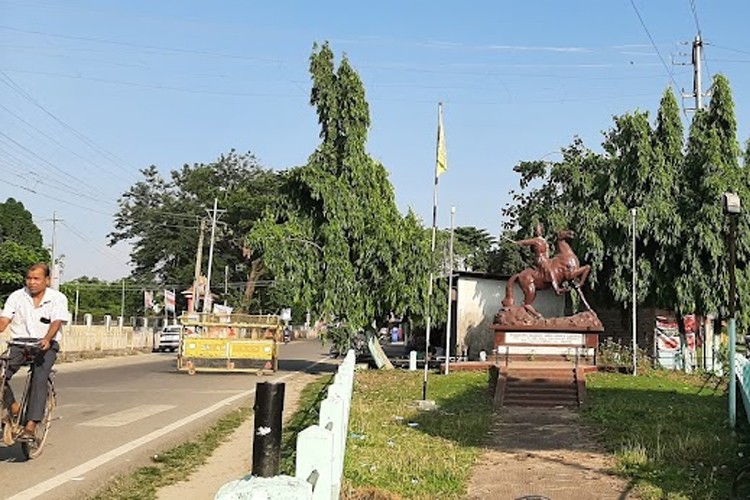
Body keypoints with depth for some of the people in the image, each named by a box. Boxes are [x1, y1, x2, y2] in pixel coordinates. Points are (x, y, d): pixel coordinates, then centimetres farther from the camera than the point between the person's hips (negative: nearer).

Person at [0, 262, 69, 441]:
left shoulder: (58, 298, -3)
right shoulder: (17, 296, 5)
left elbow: (56, 322, -15)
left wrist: (47, 339, -35)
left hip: (45, 345, -3)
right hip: (19, 342, 3)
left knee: (39, 378, -25)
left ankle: (30, 426, -26)